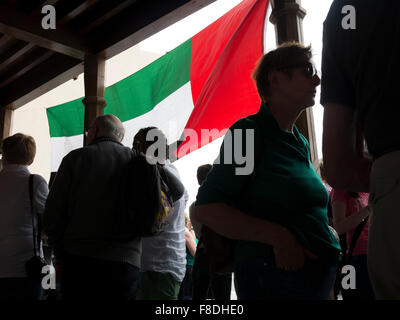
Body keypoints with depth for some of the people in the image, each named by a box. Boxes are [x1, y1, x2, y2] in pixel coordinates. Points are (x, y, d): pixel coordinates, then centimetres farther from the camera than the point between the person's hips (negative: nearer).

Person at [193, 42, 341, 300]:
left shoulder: (302, 143, 14)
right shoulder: (250, 131, -10)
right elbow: (206, 210, -17)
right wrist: (277, 236, -24)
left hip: (322, 273, 8)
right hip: (275, 273, -8)